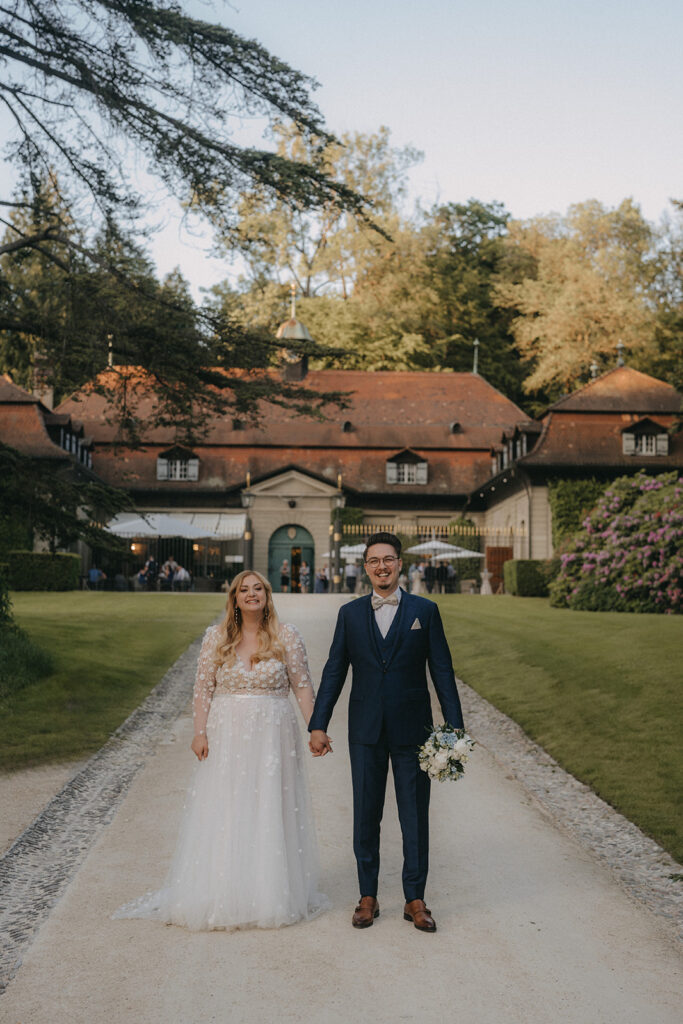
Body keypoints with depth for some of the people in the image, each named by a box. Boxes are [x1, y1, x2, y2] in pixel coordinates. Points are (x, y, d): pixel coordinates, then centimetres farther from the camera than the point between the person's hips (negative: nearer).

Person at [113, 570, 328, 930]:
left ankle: (272, 896, 18)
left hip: (273, 735, 0)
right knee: (223, 815, 4)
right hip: (226, 736, 0)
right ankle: (220, 897, 15)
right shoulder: (216, 637, 2)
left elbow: (303, 685, 1)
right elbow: (203, 688, 2)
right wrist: (199, 732, -6)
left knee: (270, 812, 4)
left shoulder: (287, 636, 1)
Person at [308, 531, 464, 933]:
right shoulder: (350, 613, 5)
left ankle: (415, 899, 21)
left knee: (416, 816, 7)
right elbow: (334, 671, 5)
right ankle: (368, 897, 23)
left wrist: (455, 728, -4)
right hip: (366, 731, 1)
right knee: (366, 816, 10)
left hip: (412, 730, -1)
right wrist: (318, 724, 1)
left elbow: (442, 671, 0)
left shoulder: (425, 610, 1)